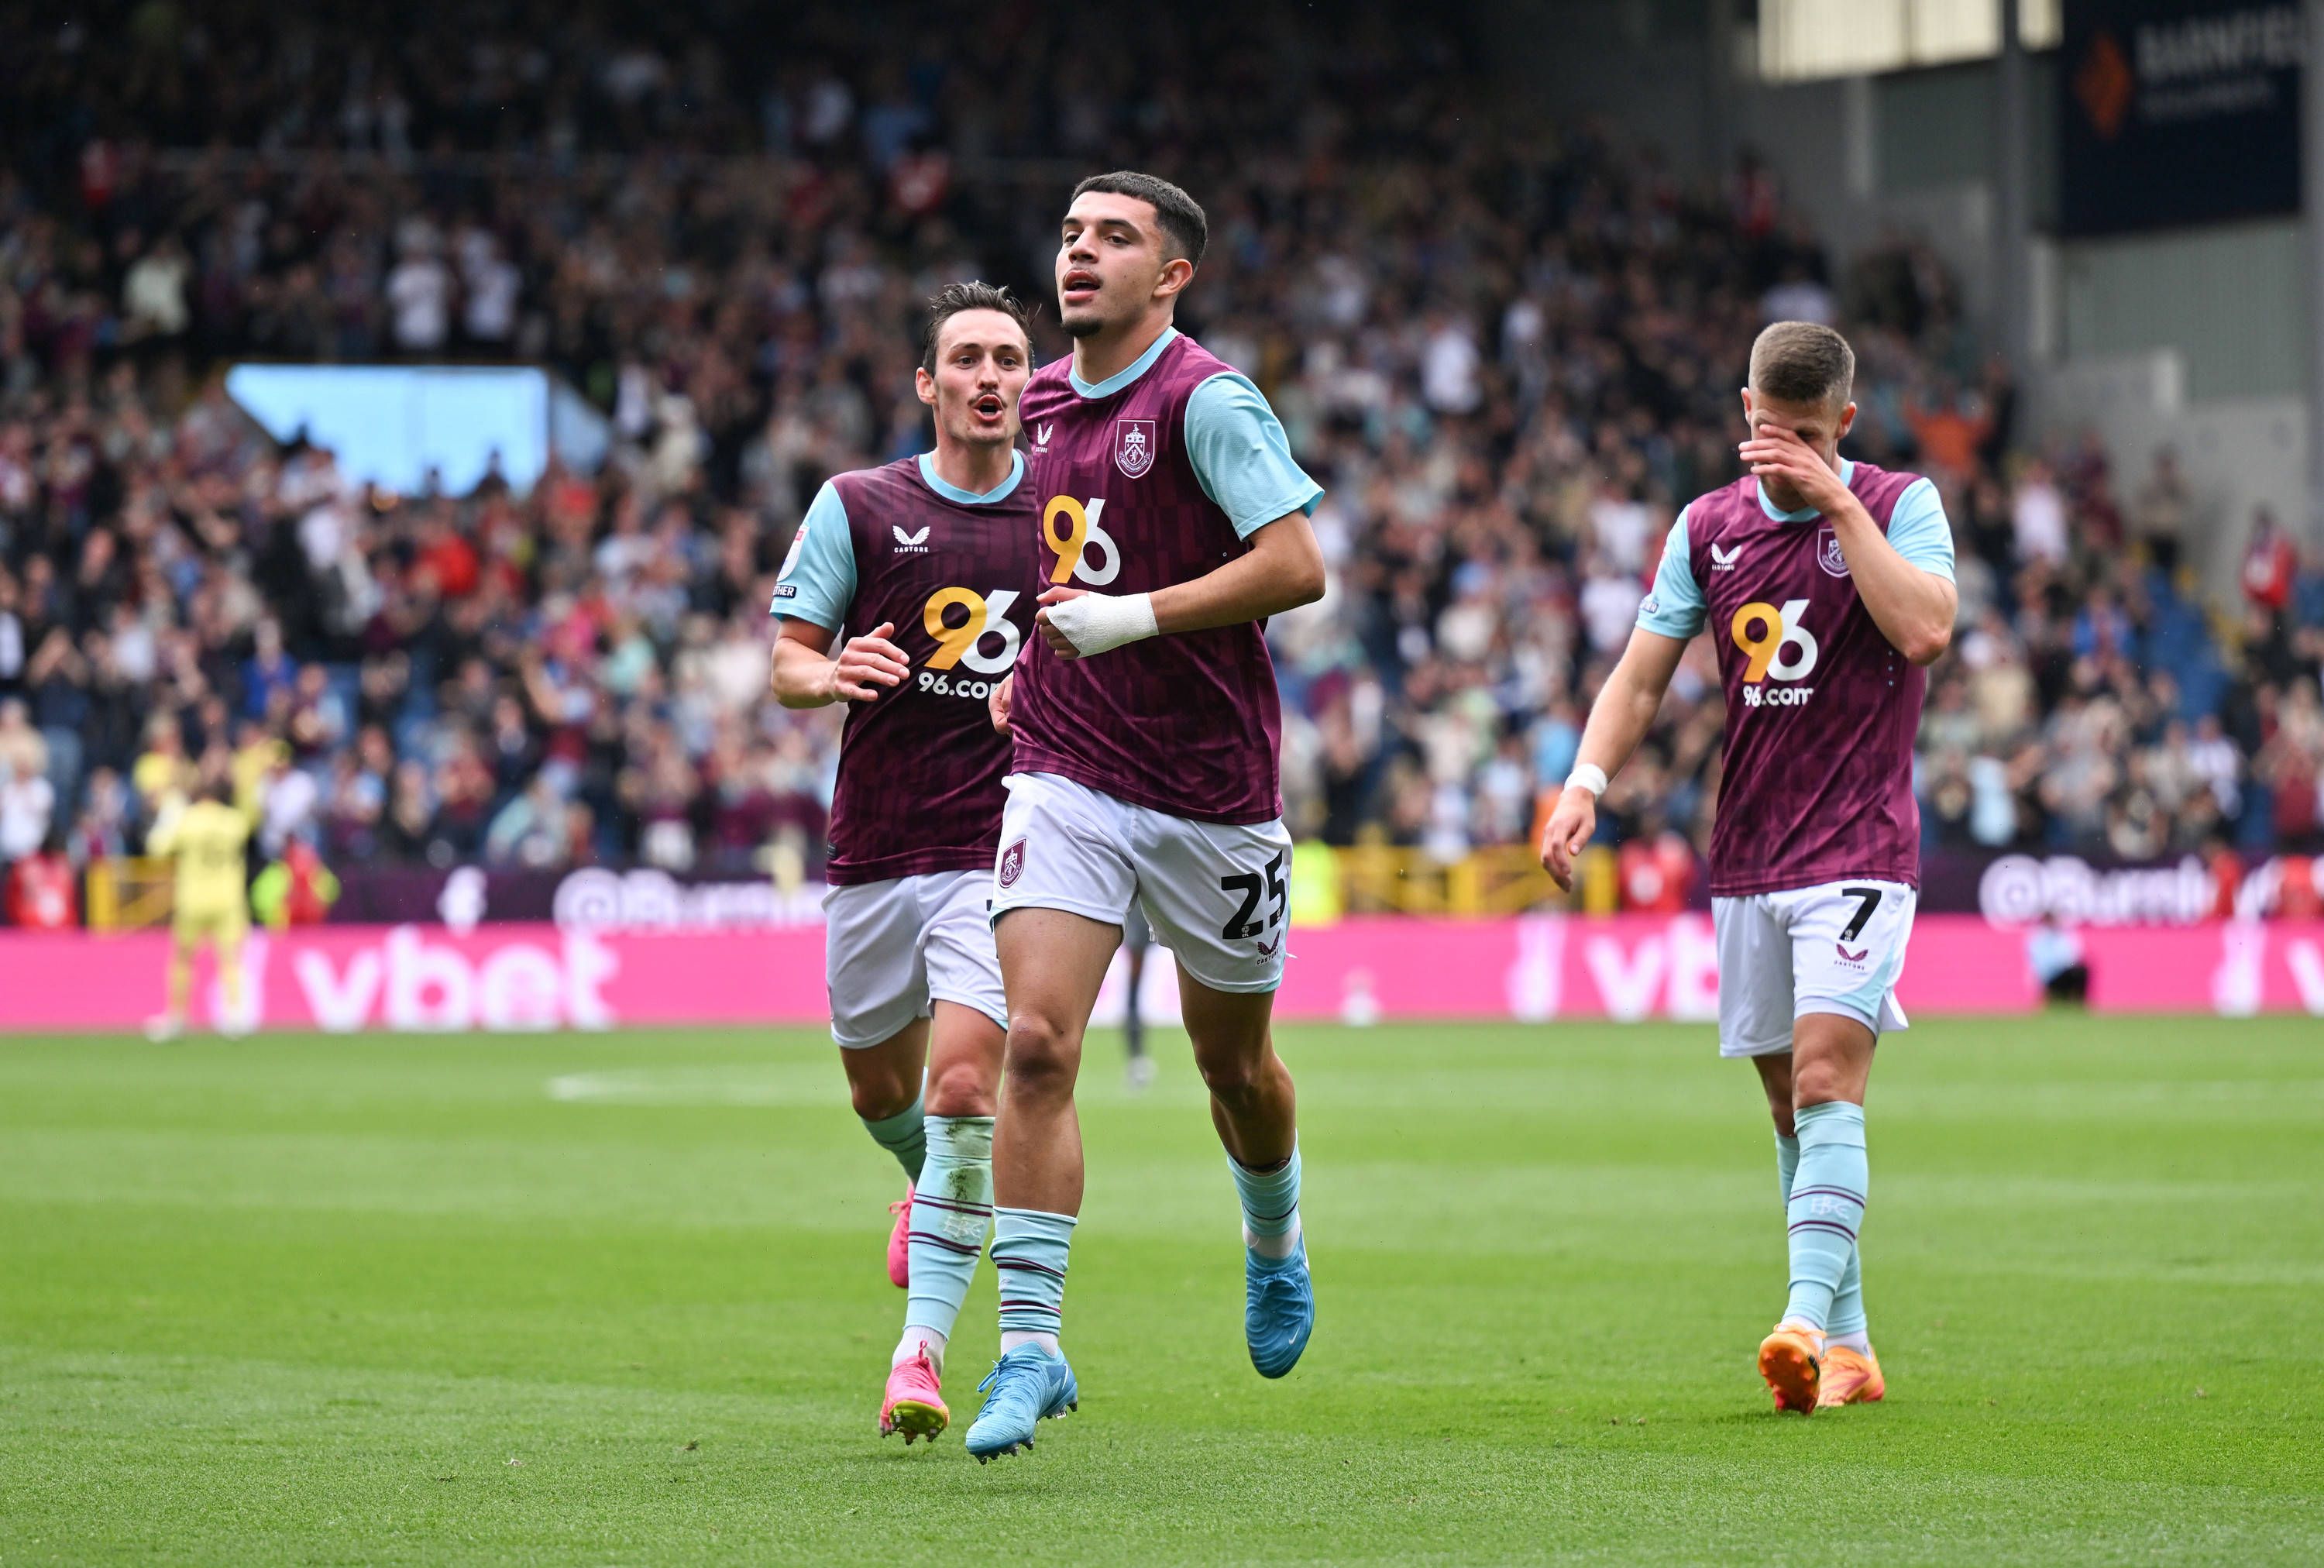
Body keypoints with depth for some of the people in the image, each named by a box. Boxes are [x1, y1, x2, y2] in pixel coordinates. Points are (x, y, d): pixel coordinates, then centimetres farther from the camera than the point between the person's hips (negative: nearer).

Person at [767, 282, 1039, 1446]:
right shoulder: (857, 506, 2)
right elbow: (786, 663, 4)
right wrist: (832, 676, -20)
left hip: (999, 854, -2)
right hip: (874, 849, 2)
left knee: (964, 1088, -18)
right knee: (879, 1088, 17)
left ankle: (921, 1348, -14)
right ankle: (933, 1187, 52)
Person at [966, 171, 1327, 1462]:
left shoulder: (1206, 401, -13)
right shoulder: (1043, 403, 9)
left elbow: (1297, 566, -22)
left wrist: (1137, 618, -24)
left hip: (1211, 791, -4)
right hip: (1066, 775, 4)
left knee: (1233, 1063, 14)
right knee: (1035, 1048, -14)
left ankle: (1274, 1247, 46)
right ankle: (1029, 1347, -13)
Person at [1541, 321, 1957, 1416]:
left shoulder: (1899, 505, -2)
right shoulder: (1708, 527, 9)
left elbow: (1926, 629, -20)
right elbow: (1641, 677, 9)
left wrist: (1836, 503, -18)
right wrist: (1587, 780, -8)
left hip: (1859, 844, -5)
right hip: (1746, 854, 5)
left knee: (1826, 1072, -19)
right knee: (1788, 1099, 7)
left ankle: (1809, 1317, -29)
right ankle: (1850, 1343, 14)